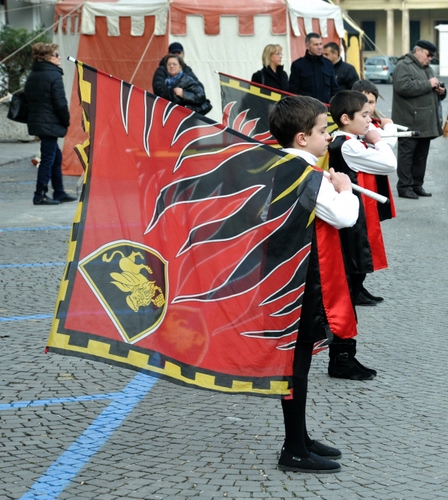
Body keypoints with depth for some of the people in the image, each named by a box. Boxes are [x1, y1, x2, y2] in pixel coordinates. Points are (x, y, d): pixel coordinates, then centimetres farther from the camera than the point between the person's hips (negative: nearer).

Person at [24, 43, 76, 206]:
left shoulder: (32, 76, 12)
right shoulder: (54, 76, -14)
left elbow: (28, 100, 16)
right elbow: (60, 103, -17)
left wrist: (35, 117, 17)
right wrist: (66, 122, -4)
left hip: (36, 123, 9)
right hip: (50, 124, -9)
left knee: (56, 156, 17)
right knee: (48, 159, -4)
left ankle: (59, 193, 22)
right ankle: (40, 195, -3)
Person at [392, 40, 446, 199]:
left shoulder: (427, 68, 23)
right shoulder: (403, 66, -7)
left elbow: (433, 91, 33)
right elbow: (403, 86, -24)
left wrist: (441, 91, 8)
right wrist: (428, 84, -18)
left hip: (426, 123, 9)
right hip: (409, 122, -9)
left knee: (421, 155, 10)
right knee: (406, 155, -5)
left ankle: (417, 185, 16)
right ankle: (404, 187, -3)